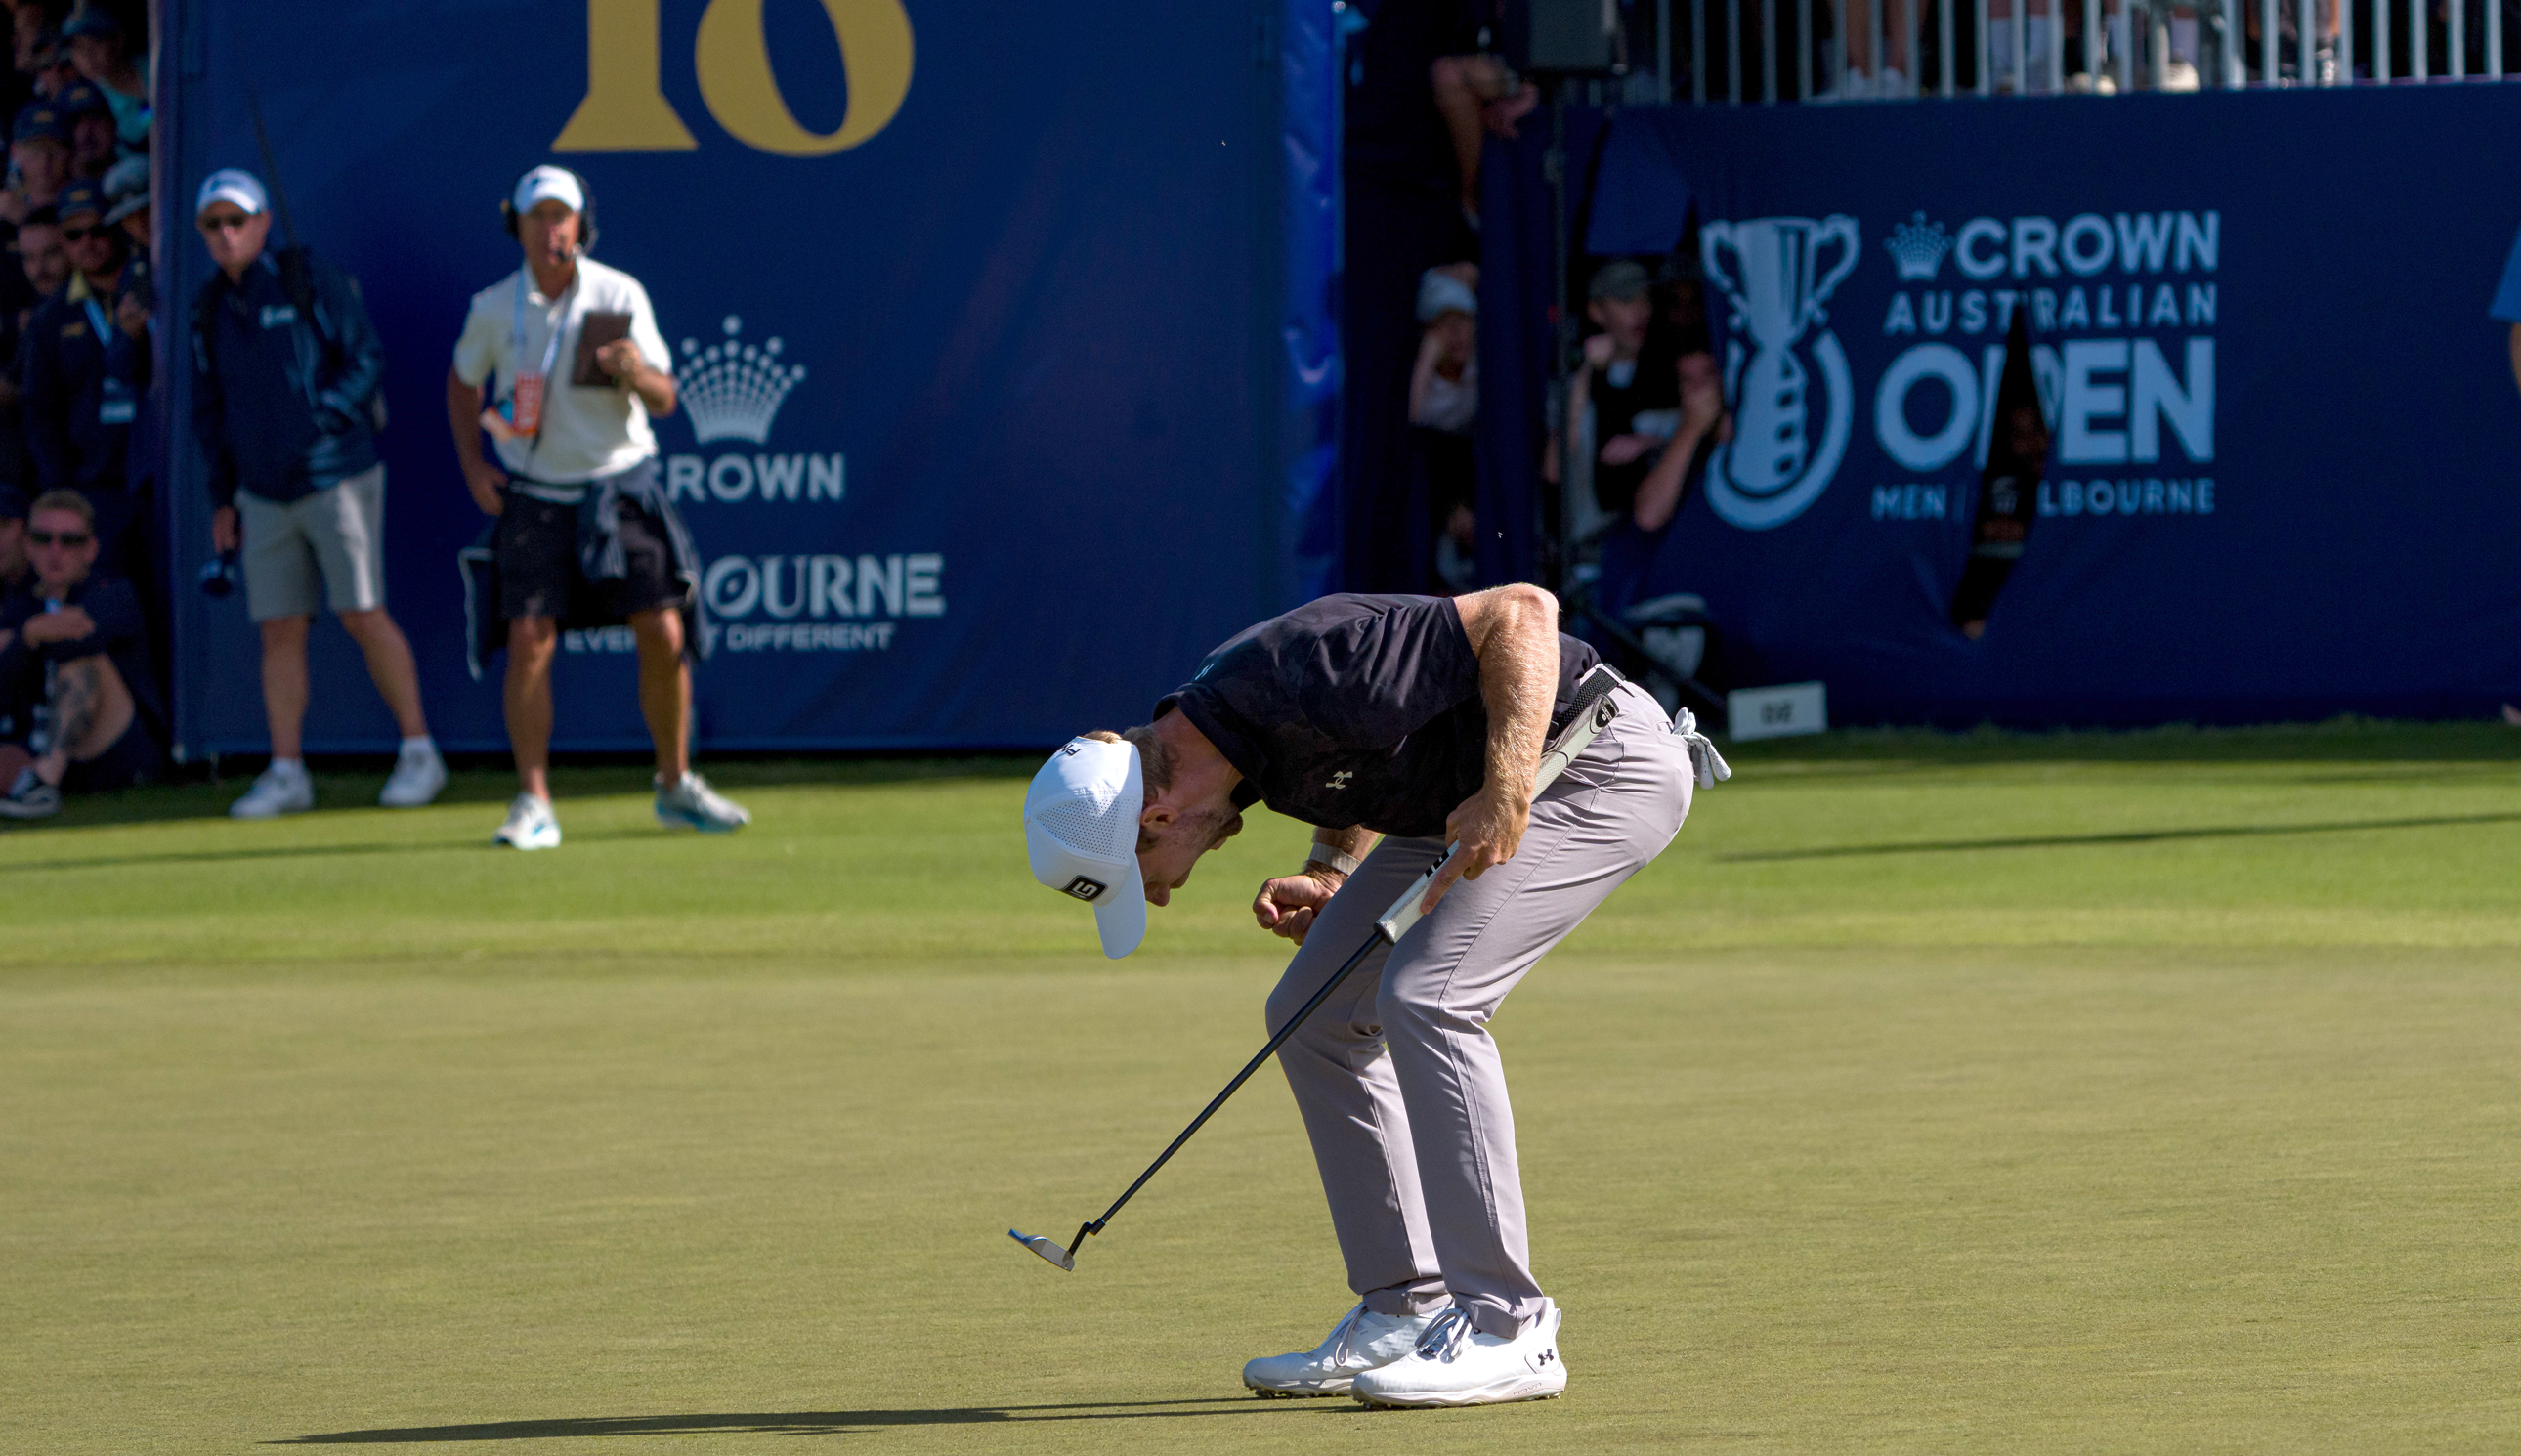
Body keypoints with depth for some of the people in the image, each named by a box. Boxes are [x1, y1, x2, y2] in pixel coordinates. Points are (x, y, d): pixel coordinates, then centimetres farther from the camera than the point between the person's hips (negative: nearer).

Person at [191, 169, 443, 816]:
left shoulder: (312, 282, -5)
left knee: (362, 615, -7)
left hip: (337, 478, -5)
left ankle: (420, 753, 2)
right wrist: (221, 497, 14)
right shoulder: (210, 309, 10)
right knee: (279, 630, 2)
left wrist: (320, 421, -19)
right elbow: (209, 411, 18)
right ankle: (286, 774, 5)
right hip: (264, 493, 5)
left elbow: (368, 361, -8)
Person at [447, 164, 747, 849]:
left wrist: (638, 372, -31)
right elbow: (462, 381, 16)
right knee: (530, 642, -12)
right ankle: (533, 805, -6)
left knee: (664, 635, -5)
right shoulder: (494, 308, -3)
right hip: (535, 500, 0)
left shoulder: (620, 296, -7)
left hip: (622, 486, 0)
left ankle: (676, 786, 14)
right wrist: (472, 464, 3)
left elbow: (664, 400, -7)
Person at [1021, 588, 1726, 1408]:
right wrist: (1328, 873, 0)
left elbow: (1522, 611, -31)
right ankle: (1405, 1311, 10)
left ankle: (1507, 1331, -20)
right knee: (1313, 1015, 5)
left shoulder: (1305, 685, -32)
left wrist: (1505, 798, -34)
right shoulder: (1209, 725, -3)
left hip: (1608, 767, -10)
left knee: (1424, 997, -24)